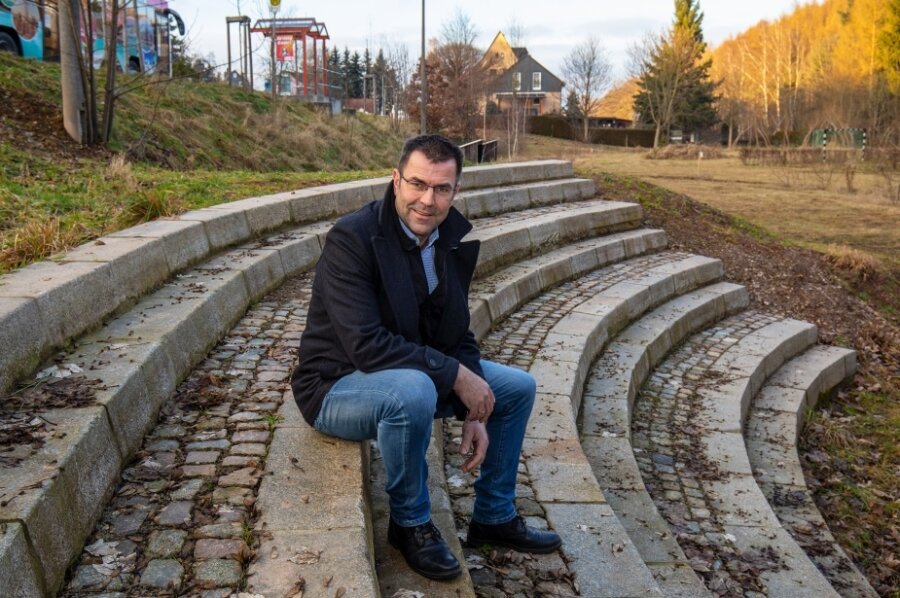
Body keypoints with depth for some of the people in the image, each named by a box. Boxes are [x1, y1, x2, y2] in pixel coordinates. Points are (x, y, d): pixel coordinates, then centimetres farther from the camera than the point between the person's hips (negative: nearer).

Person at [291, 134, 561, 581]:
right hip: (337, 386, -7)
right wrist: (457, 377, -28)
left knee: (519, 388, 6)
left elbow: (458, 335, 4)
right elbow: (366, 345, -32)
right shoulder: (350, 240, -25)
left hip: (420, 375, 8)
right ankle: (410, 522, -11)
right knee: (413, 390, -39)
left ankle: (494, 516, 21)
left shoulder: (455, 242, -2)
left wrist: (474, 413, -8)